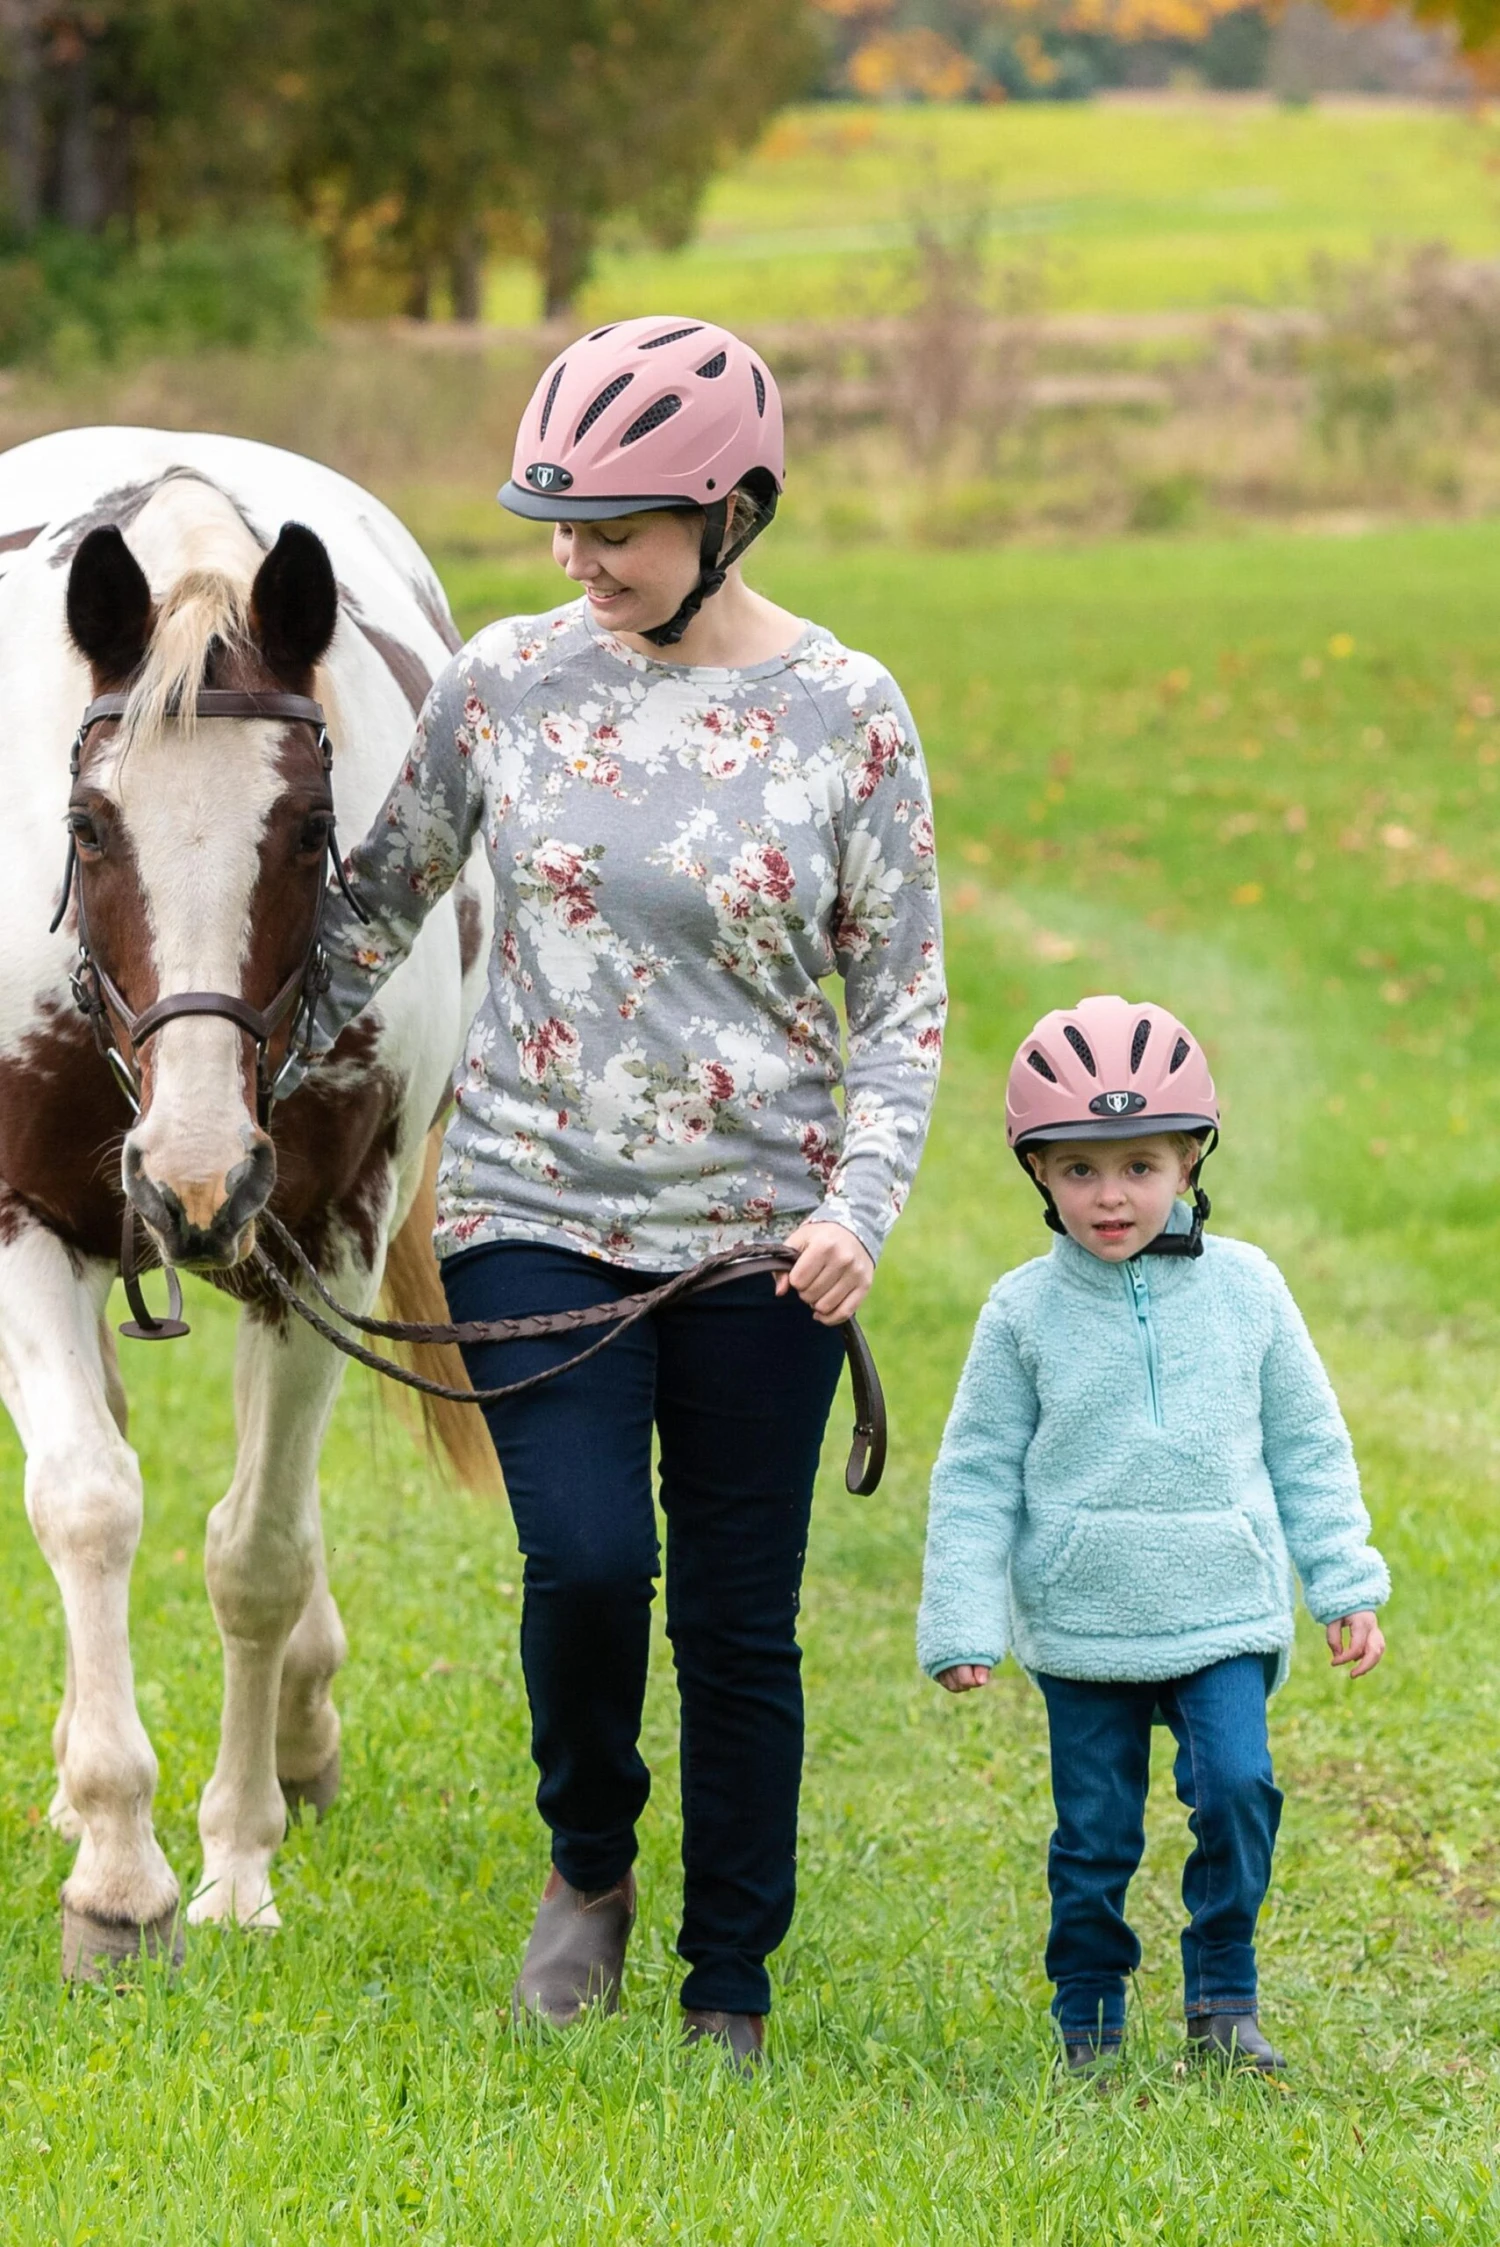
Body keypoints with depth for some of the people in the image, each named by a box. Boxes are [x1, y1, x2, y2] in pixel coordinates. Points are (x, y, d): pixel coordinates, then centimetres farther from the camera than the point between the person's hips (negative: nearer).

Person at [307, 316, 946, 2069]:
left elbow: (903, 995, 0)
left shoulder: (845, 714, -4)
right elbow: (379, 900, 11)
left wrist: (862, 1205, -14)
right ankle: (588, 1862, 13)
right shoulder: (506, 681, -1)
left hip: (759, 1239, 0)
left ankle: (729, 1994, 21)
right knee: (588, 1559, -17)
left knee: (739, 1616, 4)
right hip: (533, 1211, 0)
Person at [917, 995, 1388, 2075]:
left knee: (1237, 1787, -15)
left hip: (1225, 1612, 0)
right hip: (1083, 1623, 0)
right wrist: (963, 1625, -3)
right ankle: (1088, 2020, 20)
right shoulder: (1026, 1311, -1)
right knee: (1095, 1835, 3)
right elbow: (976, 1476, 2)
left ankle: (1224, 2003, 0)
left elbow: (1308, 1448, 11)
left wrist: (1347, 1584, 8)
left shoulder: (1244, 1288, 2)